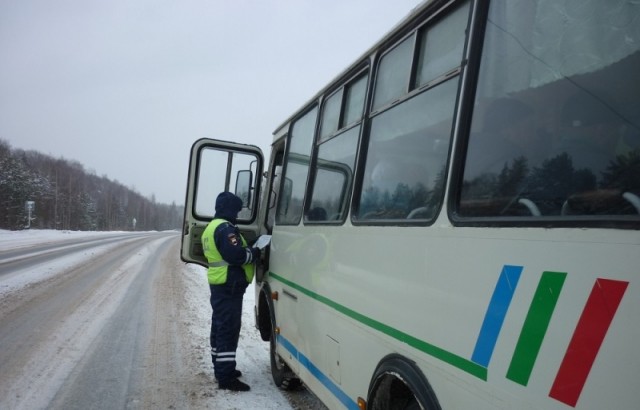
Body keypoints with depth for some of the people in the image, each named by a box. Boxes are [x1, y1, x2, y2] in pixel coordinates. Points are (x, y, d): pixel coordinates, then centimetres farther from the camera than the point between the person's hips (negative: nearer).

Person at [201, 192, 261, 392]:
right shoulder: (225, 228, -18)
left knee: (220, 327, 17)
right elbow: (236, 255, -26)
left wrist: (248, 249, 9)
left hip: (219, 284, 11)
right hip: (229, 285, -11)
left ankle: (221, 368, 29)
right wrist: (256, 253, -9)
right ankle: (226, 377, -5)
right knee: (229, 330, -8)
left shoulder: (211, 227, 17)